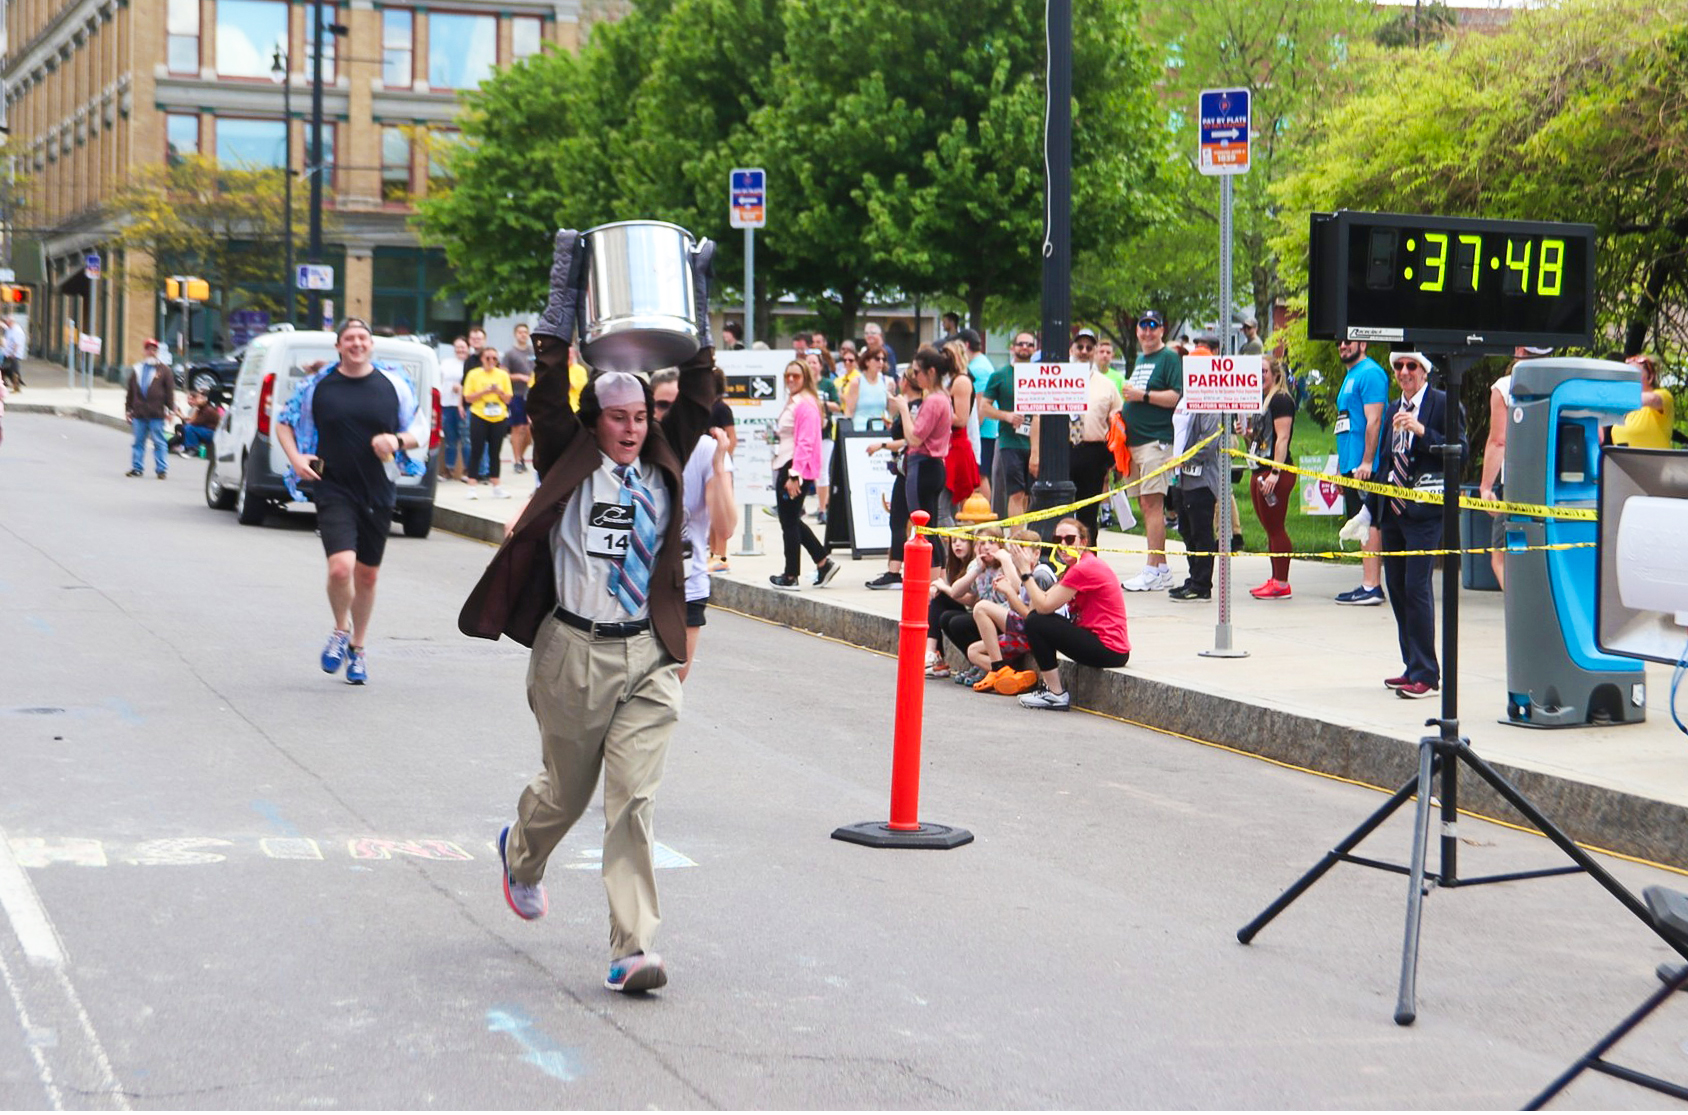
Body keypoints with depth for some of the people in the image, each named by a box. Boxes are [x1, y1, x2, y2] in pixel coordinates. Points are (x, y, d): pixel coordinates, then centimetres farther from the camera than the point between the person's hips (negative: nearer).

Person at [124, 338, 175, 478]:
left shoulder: (163, 370, 5)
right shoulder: (136, 370, 13)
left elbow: (170, 391, 4)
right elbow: (129, 391, 15)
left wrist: (170, 410, -2)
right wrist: (128, 409, 12)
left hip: (156, 414, -3)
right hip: (139, 414, 3)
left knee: (158, 442, -1)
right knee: (138, 442, 8)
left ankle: (161, 469, 4)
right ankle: (136, 468, 15)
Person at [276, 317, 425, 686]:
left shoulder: (394, 385, 3)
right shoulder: (318, 386, 0)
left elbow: (418, 434, 10)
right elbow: (283, 423, 13)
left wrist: (397, 441, -12)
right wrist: (296, 458, -4)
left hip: (378, 493, 2)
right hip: (334, 490, -2)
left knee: (367, 575, 11)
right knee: (341, 567, -20)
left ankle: (357, 648, 31)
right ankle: (340, 631, 9)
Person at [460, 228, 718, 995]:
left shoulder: (663, 469, 10)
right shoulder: (570, 465, 0)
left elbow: (696, 403, 9)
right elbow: (547, 398, -9)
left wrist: (699, 316, 5)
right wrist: (563, 301, -11)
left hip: (648, 656, 2)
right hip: (576, 651, -2)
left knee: (635, 798, -6)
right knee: (567, 790, 15)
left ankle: (632, 950, -7)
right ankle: (521, 850, 51)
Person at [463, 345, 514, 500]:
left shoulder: (503, 375, 5)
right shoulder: (473, 375, -1)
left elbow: (508, 399, 7)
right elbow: (468, 397, -3)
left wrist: (499, 391, -12)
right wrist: (484, 391, -15)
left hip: (499, 418, 2)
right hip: (479, 417, -2)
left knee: (495, 453, 7)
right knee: (476, 452, -3)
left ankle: (496, 486, 13)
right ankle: (473, 485, 1)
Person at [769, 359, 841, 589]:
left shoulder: (806, 404, -14)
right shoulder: (793, 402, 17)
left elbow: (805, 442, -20)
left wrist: (794, 475, -23)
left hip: (797, 468, -10)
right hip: (787, 467, 10)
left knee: (789, 522, -2)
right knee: (791, 521, 14)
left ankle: (790, 576, 7)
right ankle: (824, 562, 18)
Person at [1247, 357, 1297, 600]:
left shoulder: (1281, 400, -10)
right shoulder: (1261, 400, 18)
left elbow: (1282, 438, -18)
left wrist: (1275, 473, -23)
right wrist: (1246, 431, 8)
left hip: (1276, 472, -10)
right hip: (1260, 471, 10)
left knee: (1276, 528, -8)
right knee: (1270, 529, 11)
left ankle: (1282, 584, -5)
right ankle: (1275, 579, 16)